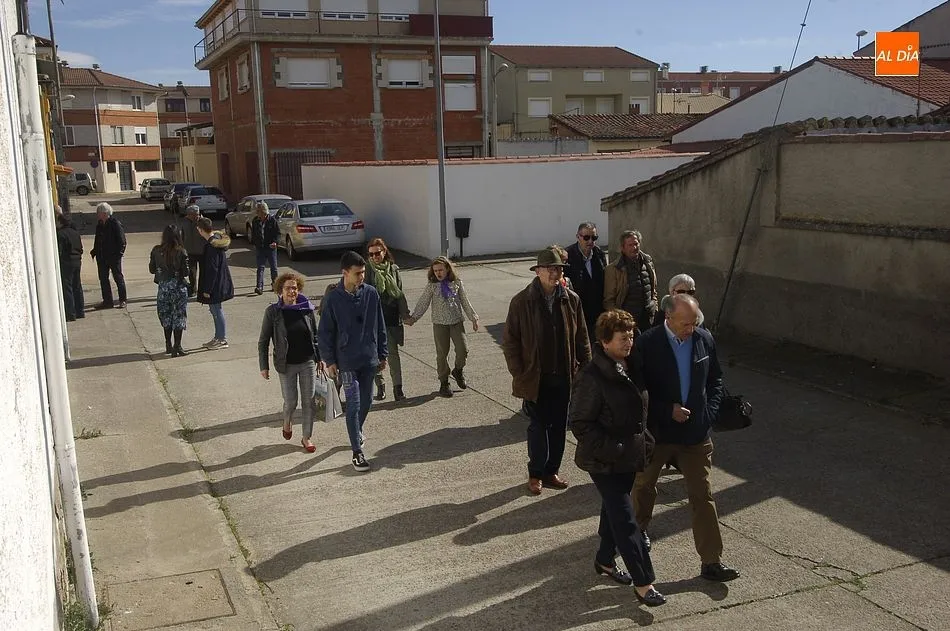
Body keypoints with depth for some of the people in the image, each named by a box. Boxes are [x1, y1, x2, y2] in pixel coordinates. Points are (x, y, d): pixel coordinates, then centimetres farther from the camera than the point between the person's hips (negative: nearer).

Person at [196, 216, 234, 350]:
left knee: (216, 310, 0)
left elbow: (212, 269, -23)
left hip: (215, 285, -10)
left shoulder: (211, 246, -24)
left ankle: (222, 339, 10)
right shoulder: (217, 238, 5)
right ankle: (218, 337, 28)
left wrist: (207, 289, -19)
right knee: (215, 309, 19)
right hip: (220, 283, 10)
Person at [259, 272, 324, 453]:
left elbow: (315, 335, 9)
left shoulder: (306, 308, -3)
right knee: (290, 402, 5)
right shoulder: (273, 311, -9)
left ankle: (307, 437, 19)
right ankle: (287, 422, 39)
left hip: (308, 362, 2)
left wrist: (319, 358, 9)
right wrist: (264, 366, -6)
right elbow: (263, 341, -4)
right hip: (286, 364, -2)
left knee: (309, 401, 4)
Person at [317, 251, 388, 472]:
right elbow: (325, 333, -5)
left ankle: (357, 431, 43)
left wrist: (382, 354, 9)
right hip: (347, 361, -4)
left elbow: (380, 326, 8)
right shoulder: (333, 299, -10)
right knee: (354, 404, -5)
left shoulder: (371, 293, -1)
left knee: (366, 401, 15)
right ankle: (357, 452, 1)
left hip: (369, 359, 4)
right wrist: (330, 361, -7)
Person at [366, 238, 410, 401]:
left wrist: (405, 314, 8)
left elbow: (399, 293, 11)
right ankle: (380, 385, 21)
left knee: (393, 353, -1)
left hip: (391, 318, 1)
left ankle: (397, 387, 5)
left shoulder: (393, 270, 5)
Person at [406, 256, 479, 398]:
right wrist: (413, 318, -12)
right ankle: (444, 383, 16)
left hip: (457, 322, 1)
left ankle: (458, 371, 22)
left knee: (463, 350, -8)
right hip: (439, 324, -1)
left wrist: (474, 318, 10)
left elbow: (465, 302, 9)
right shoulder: (432, 286, -2)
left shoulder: (457, 283, 1)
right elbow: (422, 303, -2)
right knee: (442, 353, 3)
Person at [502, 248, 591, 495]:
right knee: (538, 426, 7)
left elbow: (581, 338, 6)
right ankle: (535, 475, 23)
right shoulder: (522, 301, -9)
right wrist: (519, 373, -9)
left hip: (563, 377, 3)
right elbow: (509, 341, -5)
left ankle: (551, 472, 28)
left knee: (559, 426, 12)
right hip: (535, 378, -3)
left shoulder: (571, 300, 0)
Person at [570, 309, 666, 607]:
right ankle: (643, 582, 5)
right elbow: (580, 424, -20)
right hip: (604, 463, -8)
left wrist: (644, 441, 9)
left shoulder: (631, 368, 4)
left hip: (629, 457, 8)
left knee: (614, 510, 22)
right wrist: (611, 449, -22)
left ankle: (605, 559, 40)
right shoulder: (592, 377, -22)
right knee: (625, 519, -3)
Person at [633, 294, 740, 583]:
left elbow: (715, 380, 10)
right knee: (644, 484, 20)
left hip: (696, 433, 2)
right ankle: (640, 528, 48)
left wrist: (709, 413, -2)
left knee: (703, 496, 1)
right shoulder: (647, 343, -15)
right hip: (656, 431, -2)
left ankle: (711, 561, 7)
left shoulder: (705, 340, -3)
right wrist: (668, 410, -19)